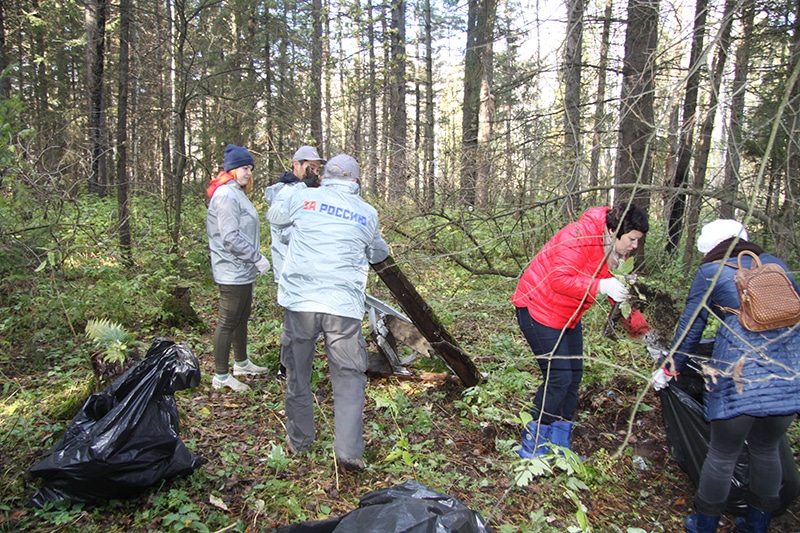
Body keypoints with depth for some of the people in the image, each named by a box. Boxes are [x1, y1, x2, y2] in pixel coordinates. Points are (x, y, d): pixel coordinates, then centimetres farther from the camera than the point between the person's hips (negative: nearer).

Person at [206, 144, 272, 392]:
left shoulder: (237, 193, 16)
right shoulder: (226, 195, -17)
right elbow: (231, 238, -24)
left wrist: (254, 259, 15)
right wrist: (257, 258, -18)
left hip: (243, 270, 11)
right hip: (232, 271, -11)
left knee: (242, 319, 20)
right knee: (228, 322, -2)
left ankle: (242, 363, 35)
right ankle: (221, 376, 9)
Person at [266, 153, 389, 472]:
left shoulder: (302, 197, 4)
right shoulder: (367, 213, 8)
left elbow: (274, 216, 25)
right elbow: (378, 254, 24)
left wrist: (290, 189, 40)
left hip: (299, 302, 1)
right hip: (344, 307, 0)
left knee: (297, 373, 16)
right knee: (349, 377, 10)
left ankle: (298, 441, 31)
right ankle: (348, 451, 5)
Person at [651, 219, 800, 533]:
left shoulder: (711, 271, 6)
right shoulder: (775, 264, 17)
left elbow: (691, 327, 10)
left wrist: (671, 369, 22)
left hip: (740, 374, -4)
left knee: (723, 454, 10)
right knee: (766, 450, 21)